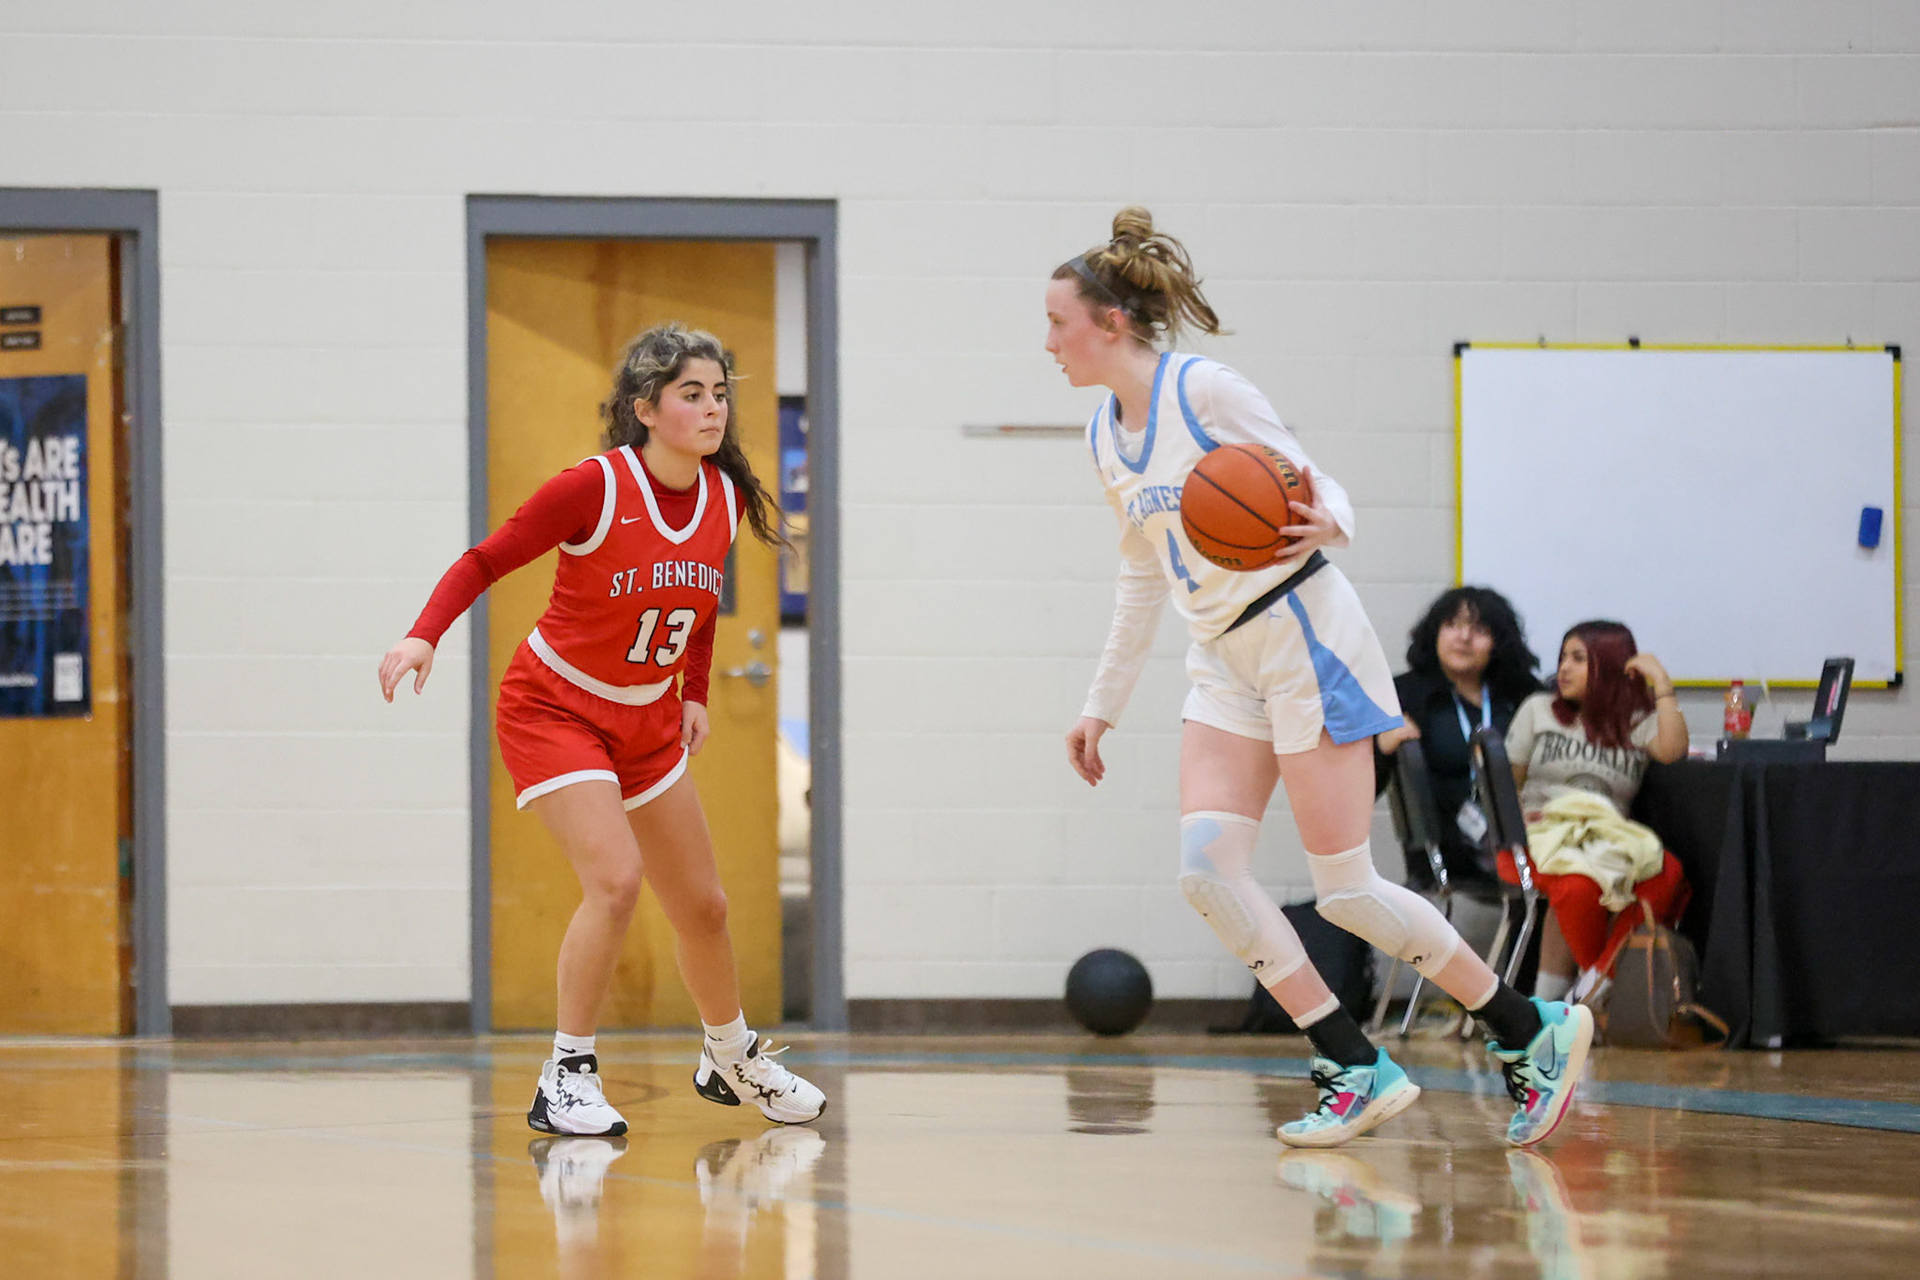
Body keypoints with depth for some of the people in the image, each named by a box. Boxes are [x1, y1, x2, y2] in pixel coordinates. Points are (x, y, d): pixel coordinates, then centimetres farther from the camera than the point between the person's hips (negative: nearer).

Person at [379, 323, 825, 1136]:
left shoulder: (726, 497, -6)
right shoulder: (596, 488, -23)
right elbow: (485, 561, -16)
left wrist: (695, 694, 12)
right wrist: (424, 636, -30)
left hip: (648, 722, 6)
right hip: (555, 710, -6)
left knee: (702, 906, 14)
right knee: (615, 878, -25)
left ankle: (731, 1059, 38)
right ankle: (566, 1077, -16)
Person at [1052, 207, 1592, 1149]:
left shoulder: (1203, 389, -12)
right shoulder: (1105, 436, 11)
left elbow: (1316, 487, -10)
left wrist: (1324, 524, -34)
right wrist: (1103, 705, 24)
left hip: (1302, 636, -8)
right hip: (1224, 663, 8)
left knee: (1345, 889, -9)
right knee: (1206, 867, -10)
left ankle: (1534, 1035, 6)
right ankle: (1357, 1071, -5)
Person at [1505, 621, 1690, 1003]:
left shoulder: (1638, 723, 15)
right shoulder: (1539, 710, 19)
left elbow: (1672, 752, -8)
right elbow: (1507, 782, 19)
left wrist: (1662, 685, -2)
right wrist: (1518, 818, -2)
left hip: (1610, 839, 1)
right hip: (1540, 838, -1)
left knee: (1668, 874, -34)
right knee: (1578, 885, -40)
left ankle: (1597, 980, -28)